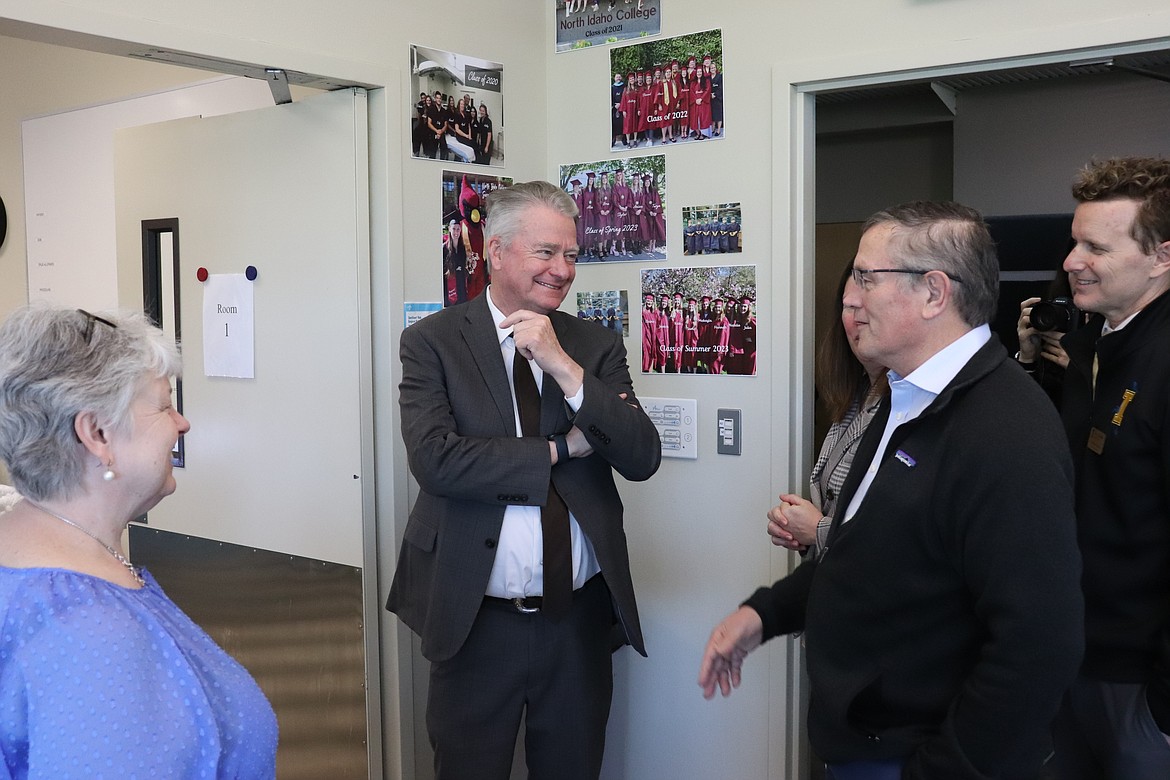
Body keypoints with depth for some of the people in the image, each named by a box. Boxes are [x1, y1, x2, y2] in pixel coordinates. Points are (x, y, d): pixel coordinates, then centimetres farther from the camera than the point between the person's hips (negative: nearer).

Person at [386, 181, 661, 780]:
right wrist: (560, 448, -13)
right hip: (475, 622, -2)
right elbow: (434, 459, -18)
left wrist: (565, 368, -17)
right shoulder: (433, 342, -4)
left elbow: (644, 459, -7)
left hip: (579, 619, 3)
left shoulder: (597, 347, 4)